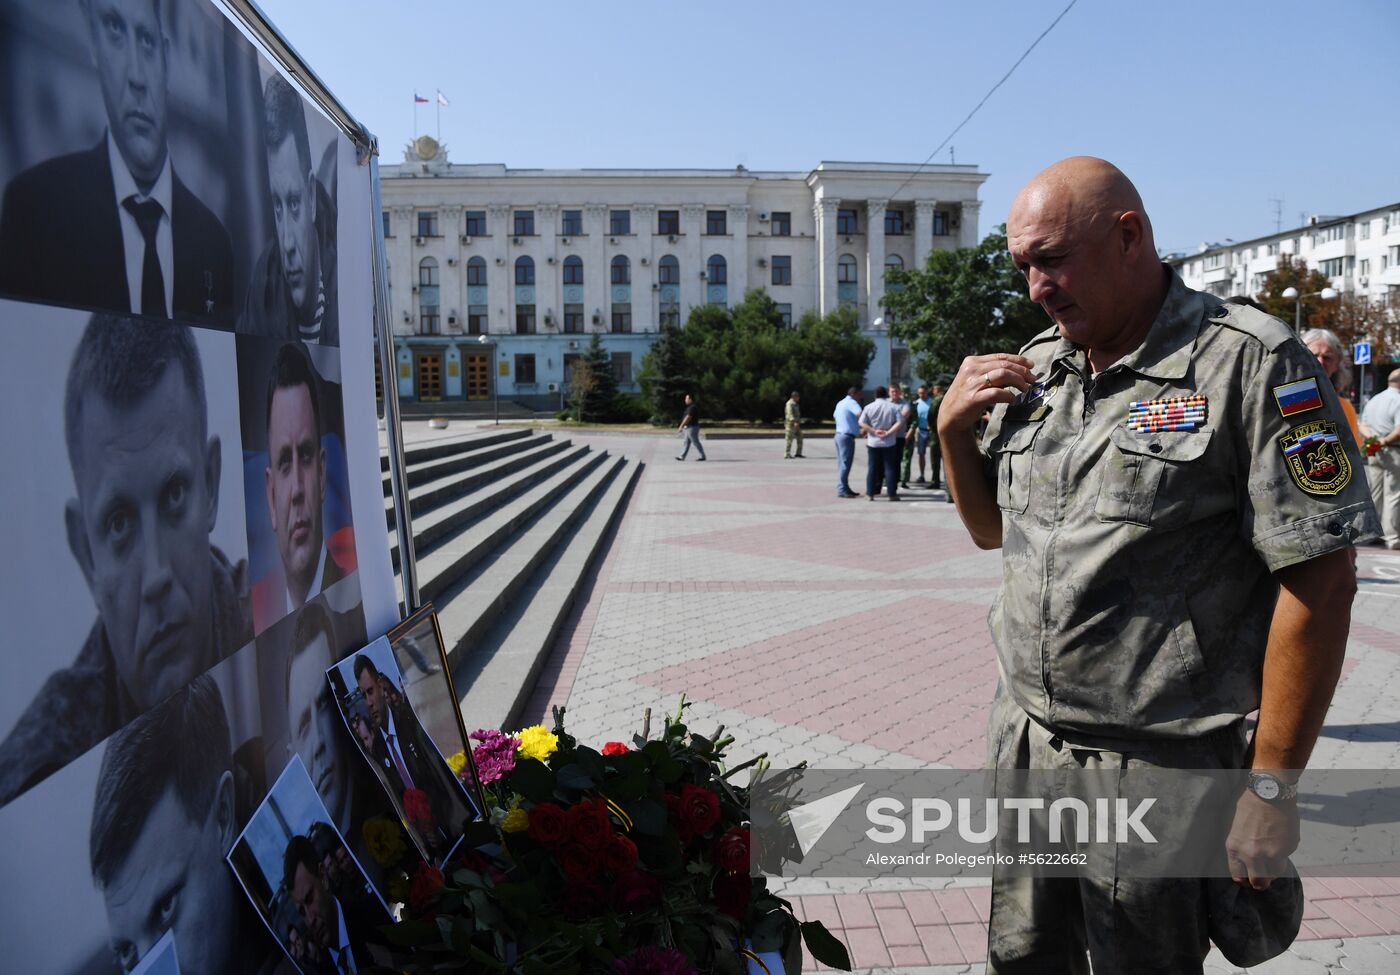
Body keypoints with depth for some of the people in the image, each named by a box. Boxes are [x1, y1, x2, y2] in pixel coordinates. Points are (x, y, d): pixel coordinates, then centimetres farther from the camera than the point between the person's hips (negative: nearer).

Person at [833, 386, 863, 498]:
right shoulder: (851, 403, -11)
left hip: (839, 434, 10)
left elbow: (834, 416, 34)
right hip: (847, 436, -10)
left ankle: (843, 488, 17)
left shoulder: (841, 403, 18)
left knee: (842, 463, 12)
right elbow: (861, 414, -29)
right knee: (845, 463, -8)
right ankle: (842, 490, -9)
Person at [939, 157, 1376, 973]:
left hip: (1160, 771, -6)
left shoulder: (1250, 364, -13)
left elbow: (1319, 580, -15)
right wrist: (954, 430, -2)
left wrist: (1272, 787, -14)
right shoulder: (1035, 369, 8)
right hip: (1023, 745, 6)